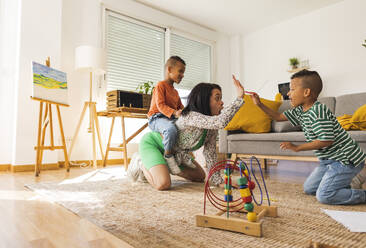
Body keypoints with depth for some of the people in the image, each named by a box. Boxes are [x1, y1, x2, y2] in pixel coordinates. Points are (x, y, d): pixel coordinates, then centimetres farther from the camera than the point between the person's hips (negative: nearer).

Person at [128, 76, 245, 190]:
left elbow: (210, 151, -6)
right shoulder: (191, 116, -36)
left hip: (173, 151, 9)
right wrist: (239, 98, -49)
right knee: (163, 184, -28)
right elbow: (221, 122, -51)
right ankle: (141, 165, 3)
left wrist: (217, 180, -8)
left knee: (200, 176, 11)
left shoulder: (212, 126, -9)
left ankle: (165, 166, 23)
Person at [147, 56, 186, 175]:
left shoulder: (175, 91, 25)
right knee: (171, 129, -40)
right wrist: (174, 113, -31)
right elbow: (160, 105, -16)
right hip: (157, 118, -9)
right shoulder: (160, 85, -4)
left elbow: (181, 107, 23)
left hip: (172, 119, 9)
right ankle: (168, 155, -20)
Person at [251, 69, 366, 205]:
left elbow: (326, 141, -27)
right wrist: (260, 104, 5)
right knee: (308, 188, 13)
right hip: (329, 159, 9)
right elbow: (278, 117, 14)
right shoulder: (300, 111, 3)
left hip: (346, 159, -9)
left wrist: (296, 147, -19)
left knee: (323, 196, -14)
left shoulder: (318, 111, -24)